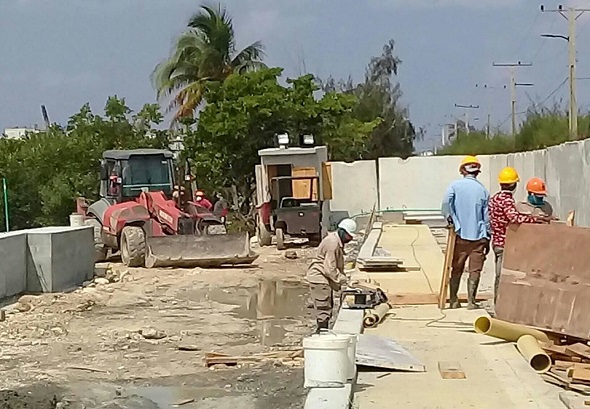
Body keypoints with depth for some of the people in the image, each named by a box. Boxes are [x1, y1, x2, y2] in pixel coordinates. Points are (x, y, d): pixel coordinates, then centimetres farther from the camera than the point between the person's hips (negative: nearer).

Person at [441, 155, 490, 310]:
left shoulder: (455, 185, -3)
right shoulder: (483, 190, 1)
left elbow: (446, 202, -21)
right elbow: (487, 217, 5)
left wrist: (450, 218, -5)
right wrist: (487, 239, 12)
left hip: (460, 234, 0)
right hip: (478, 236, 0)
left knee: (456, 269, 12)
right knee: (475, 270, 4)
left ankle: (453, 301, 16)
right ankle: (471, 301, 1)